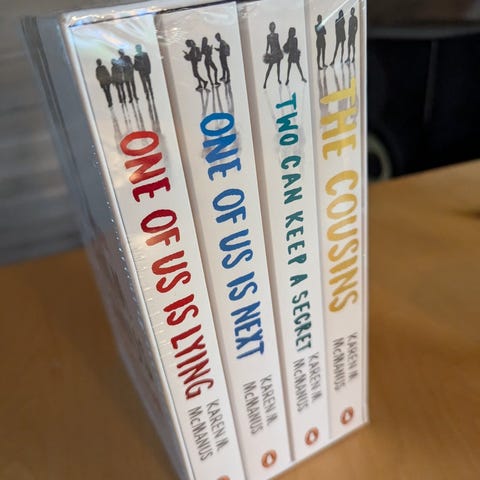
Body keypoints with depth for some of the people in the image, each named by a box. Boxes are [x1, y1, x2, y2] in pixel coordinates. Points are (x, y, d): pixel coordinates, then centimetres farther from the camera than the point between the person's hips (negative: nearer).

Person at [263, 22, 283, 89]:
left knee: (278, 66, 12)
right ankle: (265, 82, -8)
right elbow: (267, 45, -3)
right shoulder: (268, 36, -5)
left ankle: (278, 78, 26)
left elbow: (278, 43, 12)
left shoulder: (276, 35, 5)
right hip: (272, 53, -4)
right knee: (269, 68, -8)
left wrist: (280, 50, 14)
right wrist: (266, 53, -6)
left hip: (278, 52, 5)